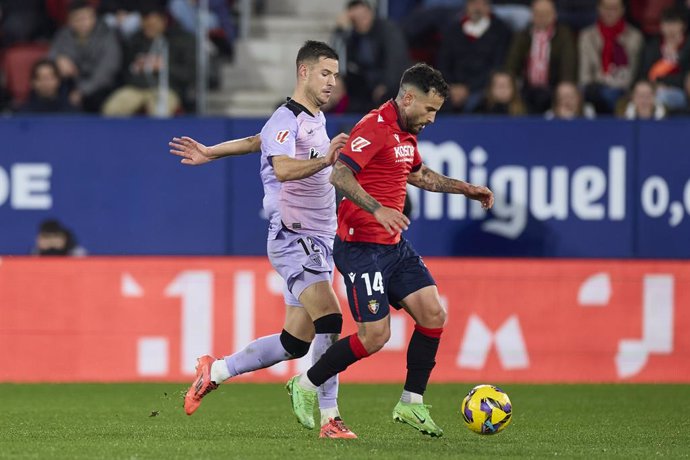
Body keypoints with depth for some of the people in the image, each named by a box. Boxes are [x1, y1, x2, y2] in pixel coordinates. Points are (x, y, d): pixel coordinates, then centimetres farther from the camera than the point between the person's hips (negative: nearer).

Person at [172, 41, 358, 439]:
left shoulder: (317, 119, 17)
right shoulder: (286, 120, -13)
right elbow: (283, 168, -33)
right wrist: (325, 160, -47)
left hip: (319, 242, 9)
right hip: (293, 238, -9)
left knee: (296, 342, 6)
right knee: (329, 320, -23)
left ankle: (215, 371, 22)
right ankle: (330, 418, -21)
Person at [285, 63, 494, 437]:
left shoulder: (406, 134, 14)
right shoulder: (374, 128, -16)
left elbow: (419, 175, 35)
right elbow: (339, 176, -28)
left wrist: (466, 189, 31)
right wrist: (377, 209, -37)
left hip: (394, 246, 9)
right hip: (361, 247, -9)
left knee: (433, 314, -2)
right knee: (375, 336, -10)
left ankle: (412, 404, 8)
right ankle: (305, 386, 9)